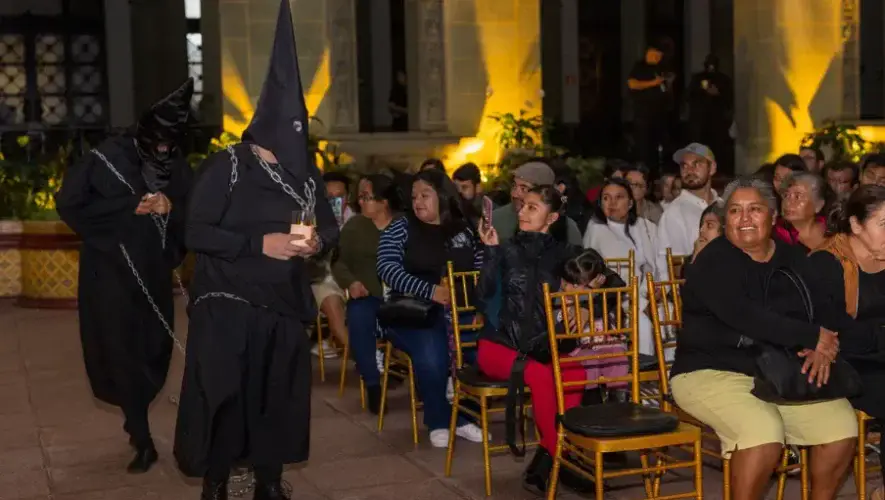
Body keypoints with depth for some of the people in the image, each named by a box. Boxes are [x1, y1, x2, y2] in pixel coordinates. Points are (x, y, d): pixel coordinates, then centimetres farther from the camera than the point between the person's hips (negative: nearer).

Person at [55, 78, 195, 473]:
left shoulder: (179, 170, 2)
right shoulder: (107, 158, -10)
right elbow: (69, 204, -10)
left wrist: (171, 209, -17)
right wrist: (130, 207, -16)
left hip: (154, 273, 3)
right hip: (112, 271, -3)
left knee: (154, 349, 6)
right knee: (122, 351, -3)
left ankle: (136, 421, 32)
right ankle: (142, 439, 8)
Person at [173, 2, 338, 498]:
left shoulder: (305, 172, 7)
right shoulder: (226, 166, -8)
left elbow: (330, 226, 15)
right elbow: (195, 232, -12)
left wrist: (318, 242, -9)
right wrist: (259, 243, -21)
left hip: (284, 307, 5)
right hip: (228, 308, -4)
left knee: (279, 396, 8)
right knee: (223, 397, -2)